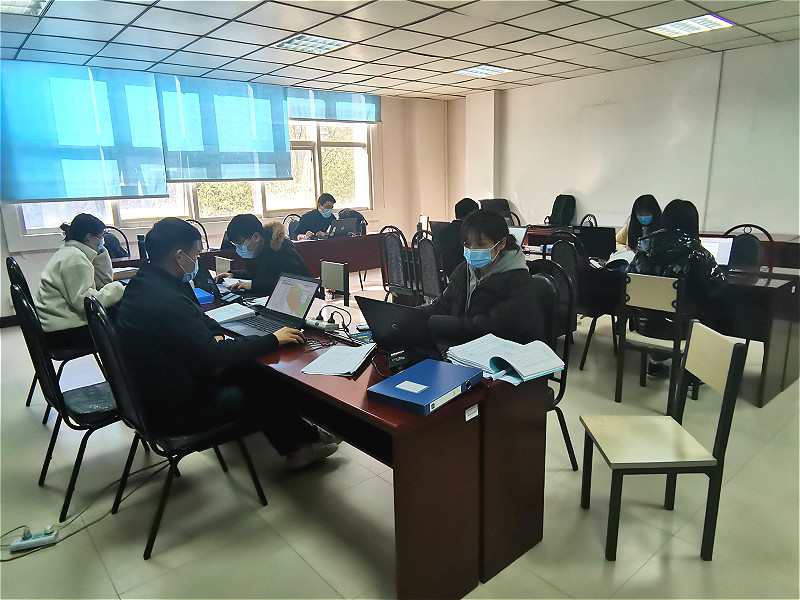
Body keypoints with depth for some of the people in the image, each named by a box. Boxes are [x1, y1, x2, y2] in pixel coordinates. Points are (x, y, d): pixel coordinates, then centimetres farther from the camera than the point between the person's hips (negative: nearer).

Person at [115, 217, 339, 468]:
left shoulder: (144, 283, 3)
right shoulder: (165, 300, -30)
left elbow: (199, 319, 17)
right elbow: (216, 356, -26)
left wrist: (215, 337, -4)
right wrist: (273, 340, -16)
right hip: (174, 409, -9)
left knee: (251, 371, 7)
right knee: (265, 392, 0)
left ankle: (298, 437, 17)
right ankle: (300, 442, 24)